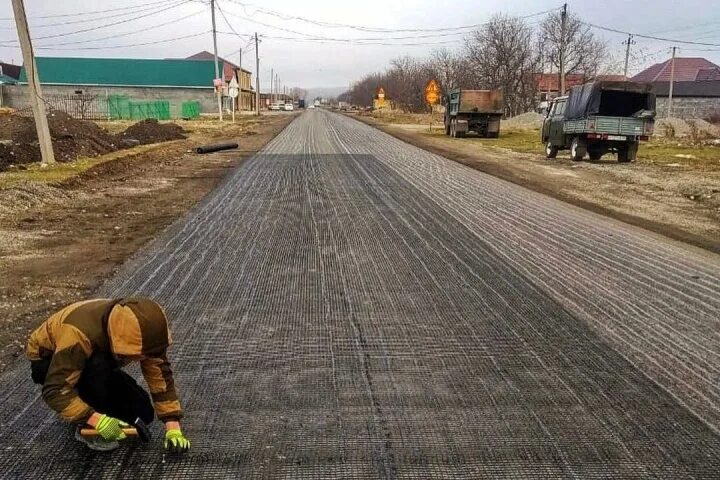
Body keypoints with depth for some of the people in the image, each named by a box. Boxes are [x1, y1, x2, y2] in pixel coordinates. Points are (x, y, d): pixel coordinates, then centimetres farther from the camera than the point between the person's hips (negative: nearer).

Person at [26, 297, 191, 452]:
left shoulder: (141, 332, -25)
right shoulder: (79, 334, -41)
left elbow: (161, 375, -20)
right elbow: (54, 391, -40)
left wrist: (173, 427, -24)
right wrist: (97, 420, -46)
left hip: (97, 366, 5)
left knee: (142, 412, -11)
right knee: (99, 366, -38)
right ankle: (88, 427, -16)